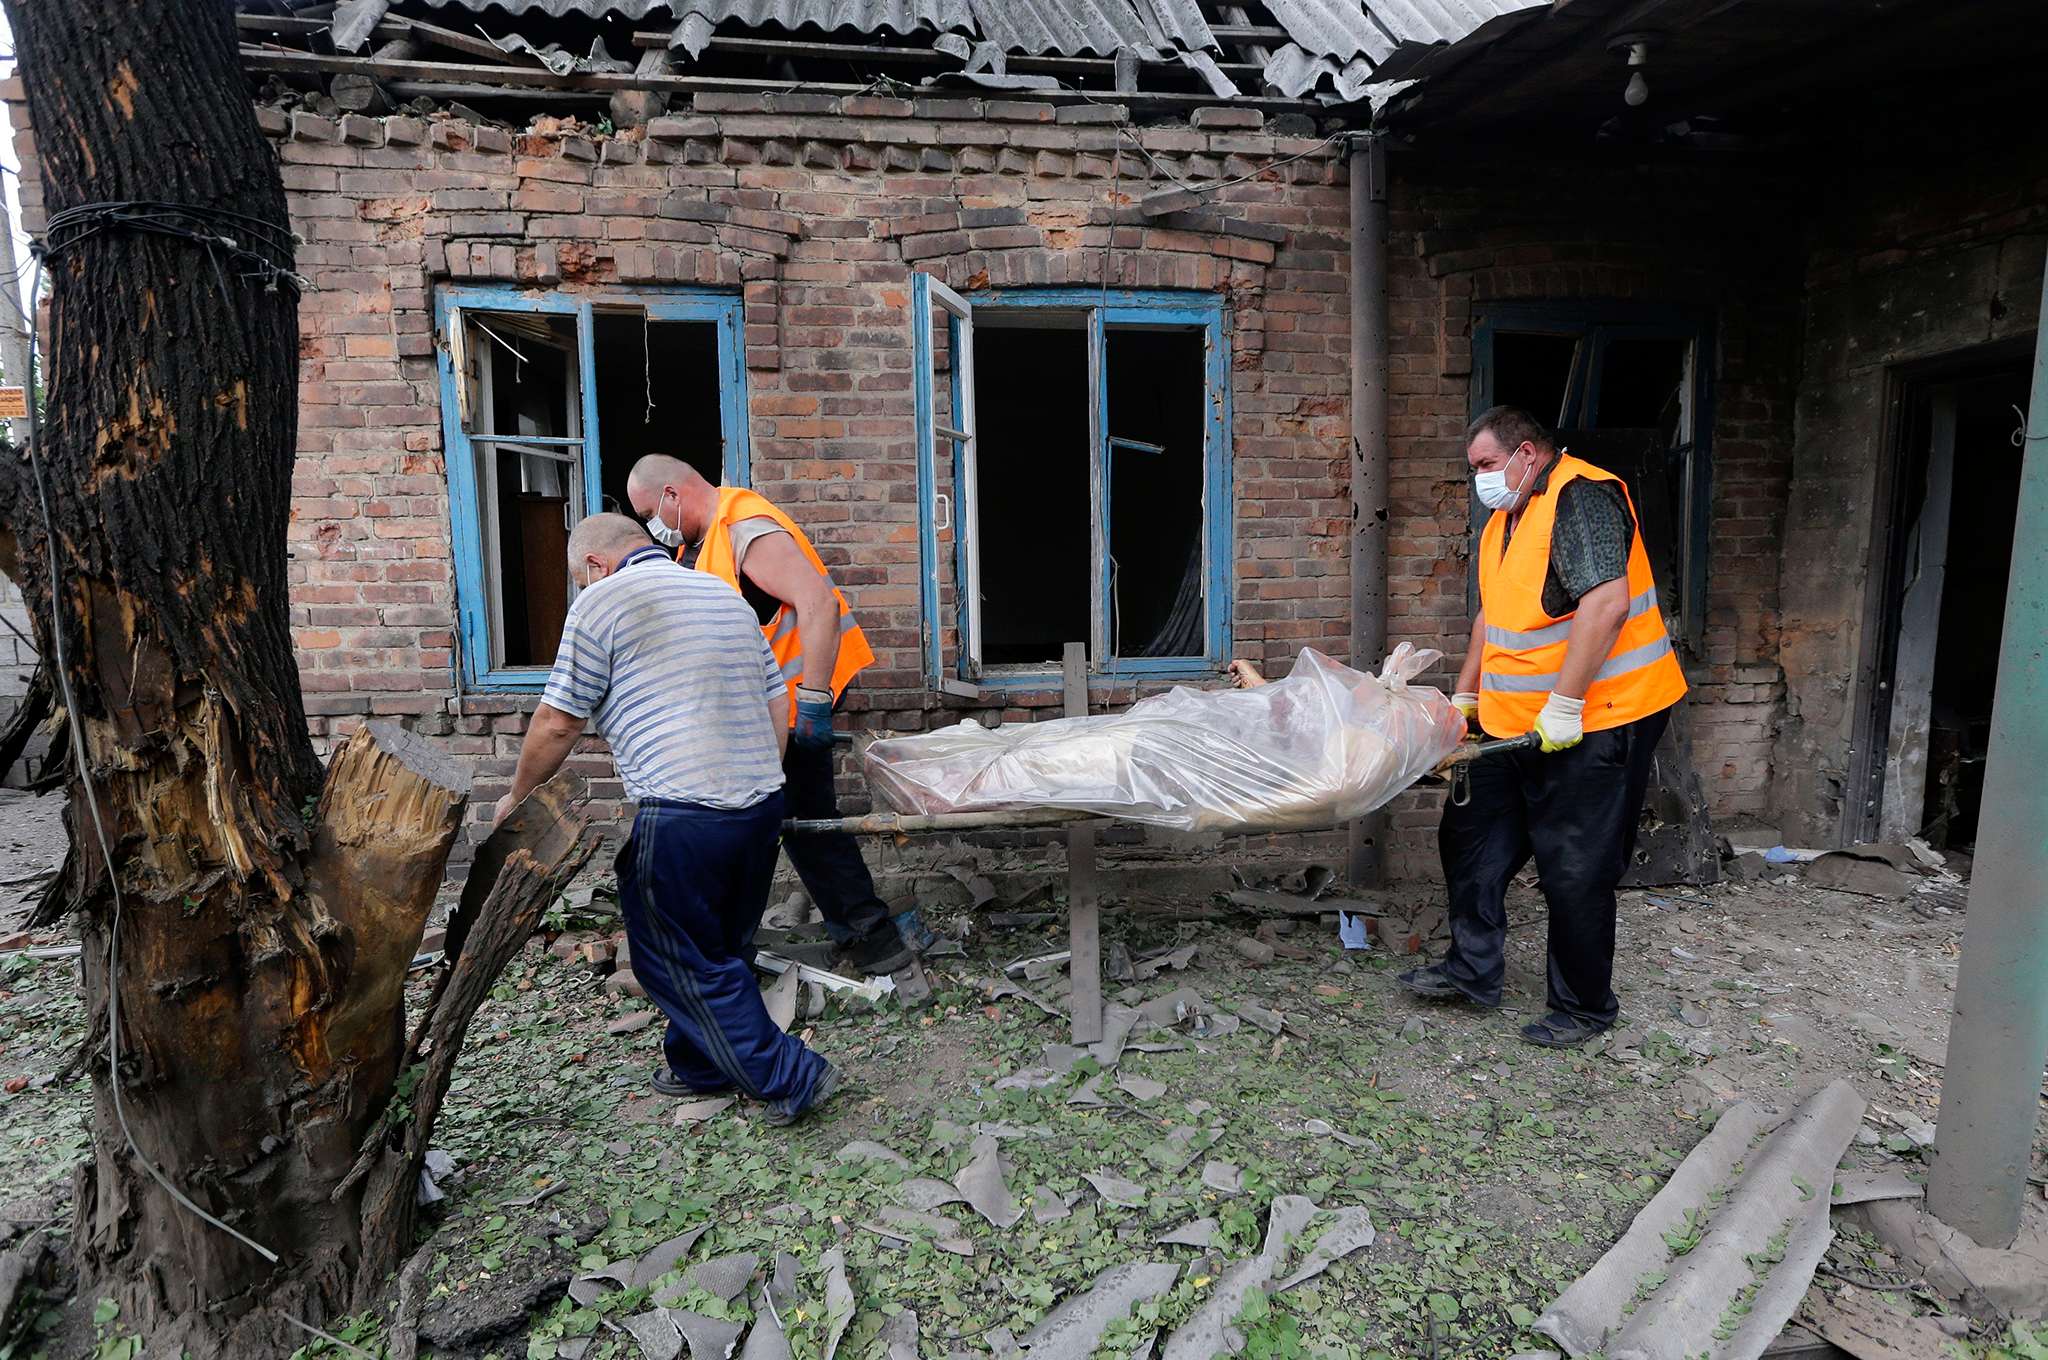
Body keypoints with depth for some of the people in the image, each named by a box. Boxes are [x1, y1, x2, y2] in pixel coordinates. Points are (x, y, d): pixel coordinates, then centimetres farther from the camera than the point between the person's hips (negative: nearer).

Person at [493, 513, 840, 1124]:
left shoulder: (601, 601, -2)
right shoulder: (724, 594, 18)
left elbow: (558, 723, -3)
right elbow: (778, 703, 16)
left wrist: (518, 795, 13)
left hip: (682, 816, -7)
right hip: (761, 803, 8)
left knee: (681, 962, 8)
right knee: (722, 949, 21)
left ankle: (790, 1079, 10)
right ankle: (699, 1066, 37)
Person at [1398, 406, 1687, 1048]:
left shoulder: (1581, 497, -15)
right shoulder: (1505, 520, 16)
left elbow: (1606, 602, -26)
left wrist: (1564, 705, -26)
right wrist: (1464, 698, 22)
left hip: (1593, 723, -10)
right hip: (1517, 724, 10)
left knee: (1574, 871, -1)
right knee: (1470, 837, 13)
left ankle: (1584, 1007, 18)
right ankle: (1472, 970, 28)